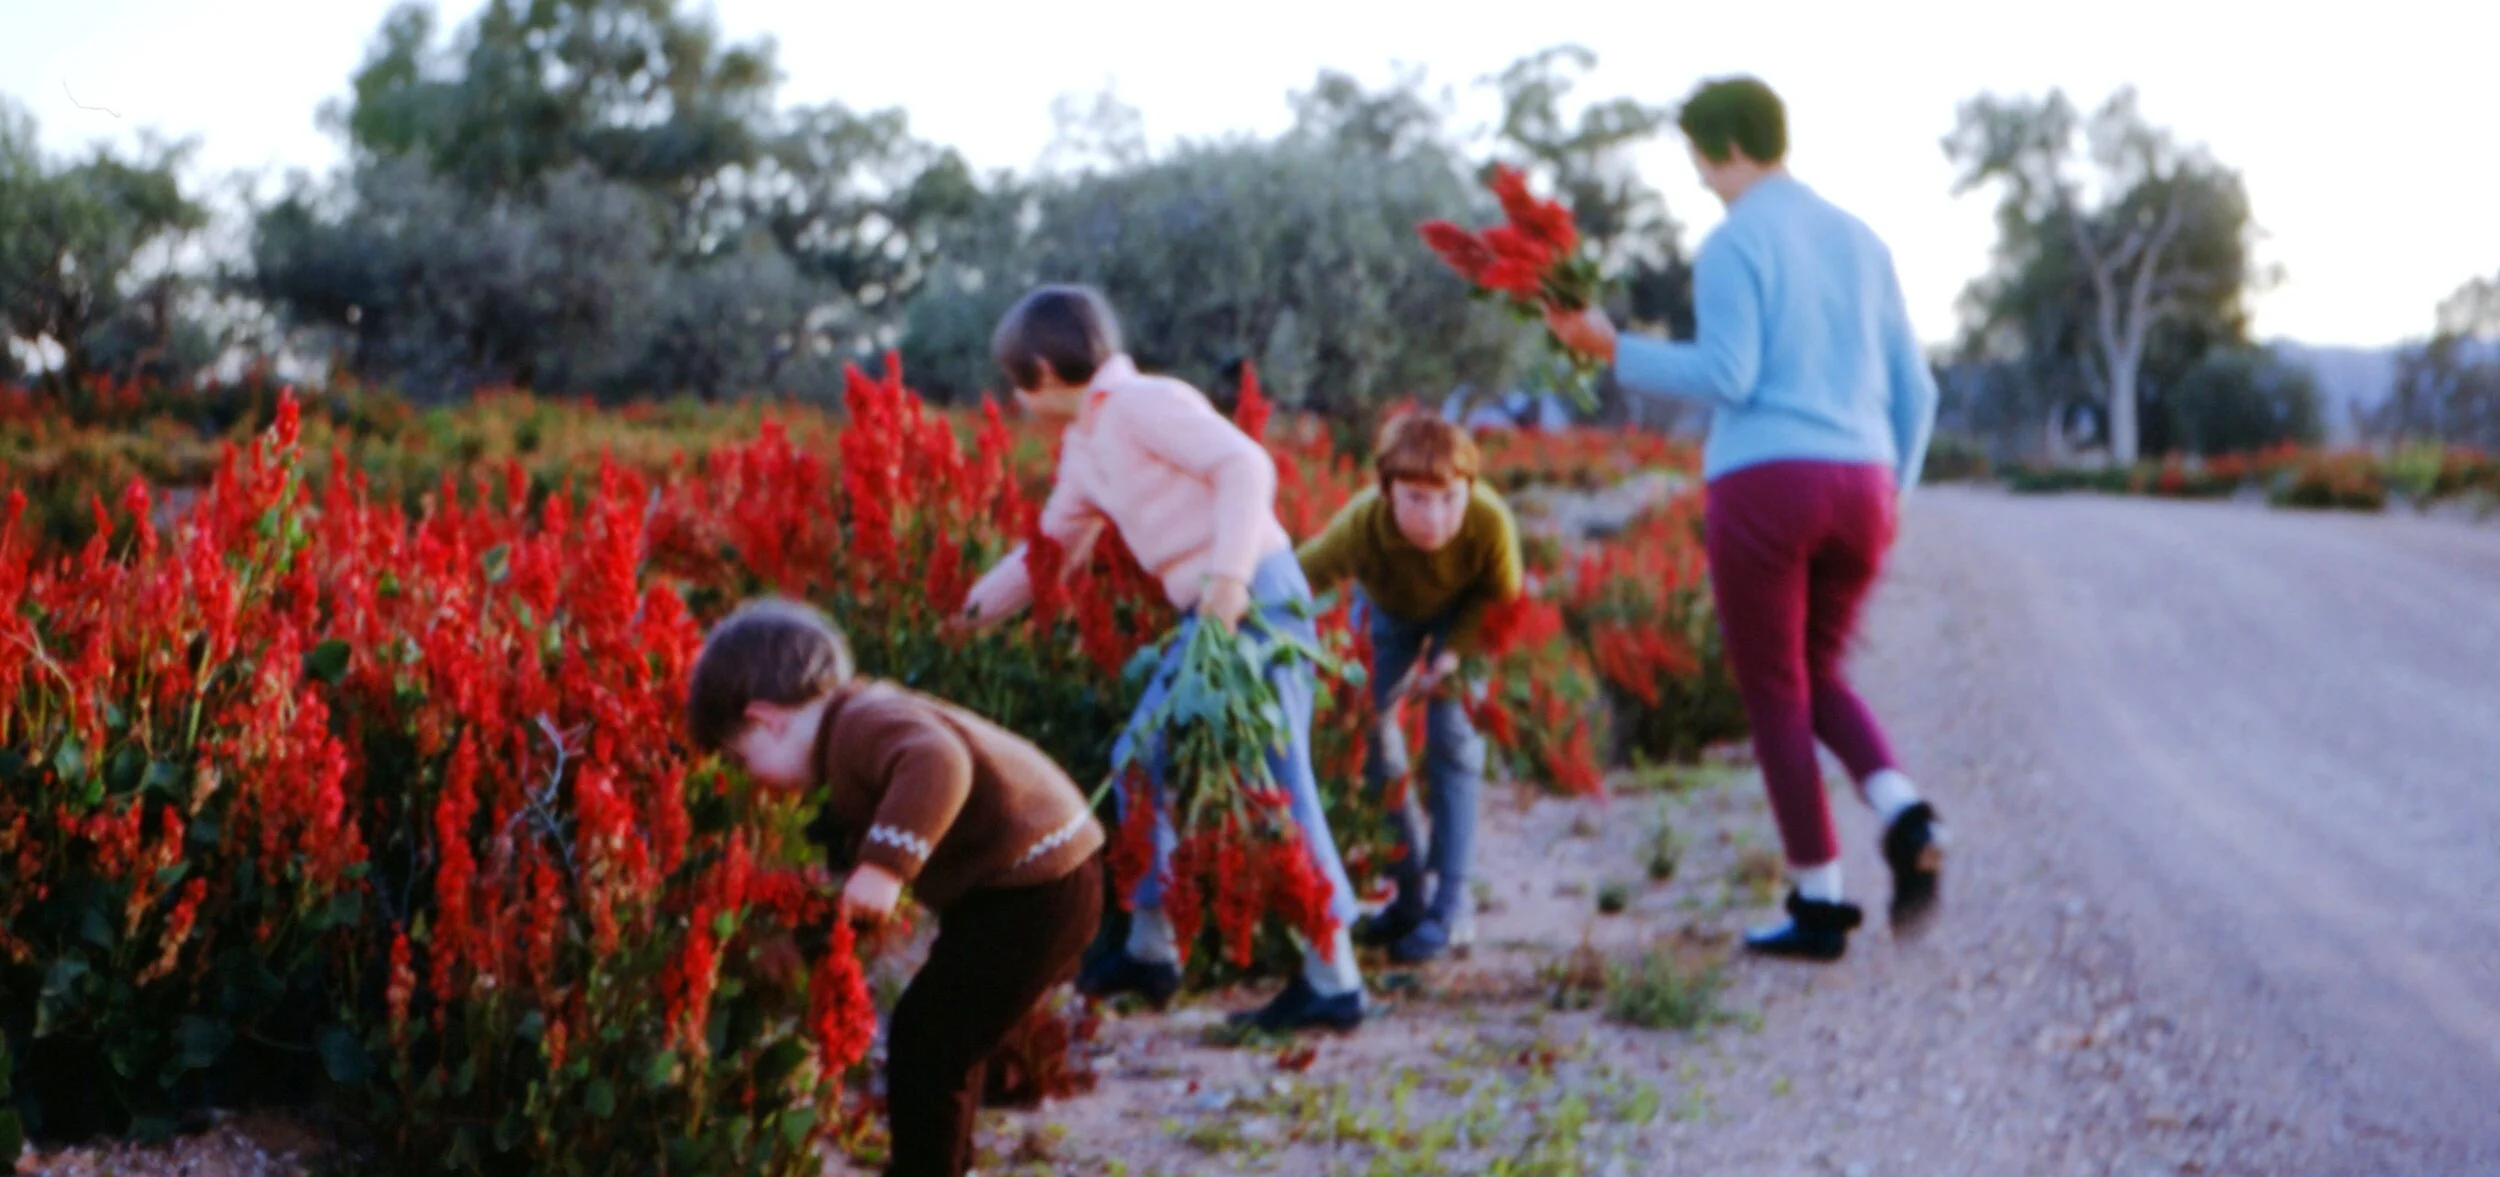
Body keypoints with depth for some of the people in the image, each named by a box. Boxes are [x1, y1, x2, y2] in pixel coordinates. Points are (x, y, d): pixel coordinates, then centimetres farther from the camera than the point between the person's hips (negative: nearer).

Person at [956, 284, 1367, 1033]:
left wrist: (1230, 572, -29)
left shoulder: (1142, 404, -10)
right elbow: (1052, 547, 30)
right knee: (1141, 759, 15)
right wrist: (970, 611, 33)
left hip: (1253, 599, -10)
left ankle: (1333, 982, -7)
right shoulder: (1084, 446, 18)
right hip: (1204, 617, 10)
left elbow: (1243, 463, -20)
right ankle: (1150, 949, 26)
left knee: (1275, 785, -10)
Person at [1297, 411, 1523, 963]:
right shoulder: (1362, 525, -43)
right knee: (1369, 733, -1)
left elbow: (1498, 595, -19)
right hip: (1386, 607, 1)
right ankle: (1408, 893, 14)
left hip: (1463, 612, -1)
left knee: (1453, 740, -10)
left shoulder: (1491, 521, -40)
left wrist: (1453, 653, -29)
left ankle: (1452, 904, -2)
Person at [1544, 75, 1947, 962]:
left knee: (1776, 695, 5)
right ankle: (1904, 817, -3)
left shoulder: (1733, 244, -4)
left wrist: (1611, 349, -8)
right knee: (1815, 675, 23)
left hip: (1765, 485, -6)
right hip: (1862, 487, 6)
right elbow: (1914, 389, 16)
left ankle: (1819, 905, 7)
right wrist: (1892, 495, 26)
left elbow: (1727, 376, -14)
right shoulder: (1860, 241, 16)